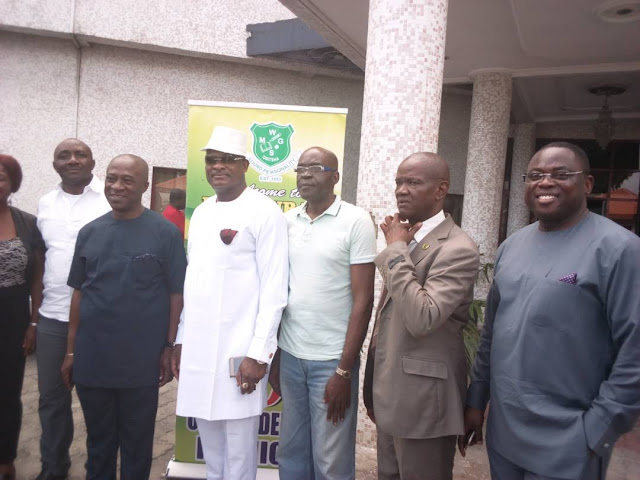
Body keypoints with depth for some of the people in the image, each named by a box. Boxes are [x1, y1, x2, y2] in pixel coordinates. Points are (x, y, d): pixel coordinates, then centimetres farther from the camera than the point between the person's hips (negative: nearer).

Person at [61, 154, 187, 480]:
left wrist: (169, 348, -7)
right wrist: (70, 350, 8)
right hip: (91, 359, 4)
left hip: (141, 361, -3)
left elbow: (176, 294, -6)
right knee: (98, 440, 21)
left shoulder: (165, 232, -8)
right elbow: (79, 292, 8)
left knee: (137, 443, 15)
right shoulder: (89, 232, 4)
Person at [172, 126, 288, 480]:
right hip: (197, 349, 6)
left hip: (238, 351, -6)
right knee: (210, 444, 18)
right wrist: (181, 339, 14)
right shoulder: (200, 212, 12)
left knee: (238, 449, 7)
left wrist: (258, 353, -15)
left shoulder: (265, 212, -9)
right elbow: (192, 280, 15)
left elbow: (274, 289, -13)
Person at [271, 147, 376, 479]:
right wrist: (273, 355, 9)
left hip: (332, 359, -4)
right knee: (290, 453, 19)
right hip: (289, 355, 4)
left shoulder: (356, 221, -9)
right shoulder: (286, 221, 5)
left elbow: (363, 300, -10)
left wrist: (344, 370, -12)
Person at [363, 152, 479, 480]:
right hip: (390, 394, 8)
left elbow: (422, 319, -31)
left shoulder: (457, 250, -19)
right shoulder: (405, 238, 8)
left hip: (422, 400, -8)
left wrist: (396, 250, -22)